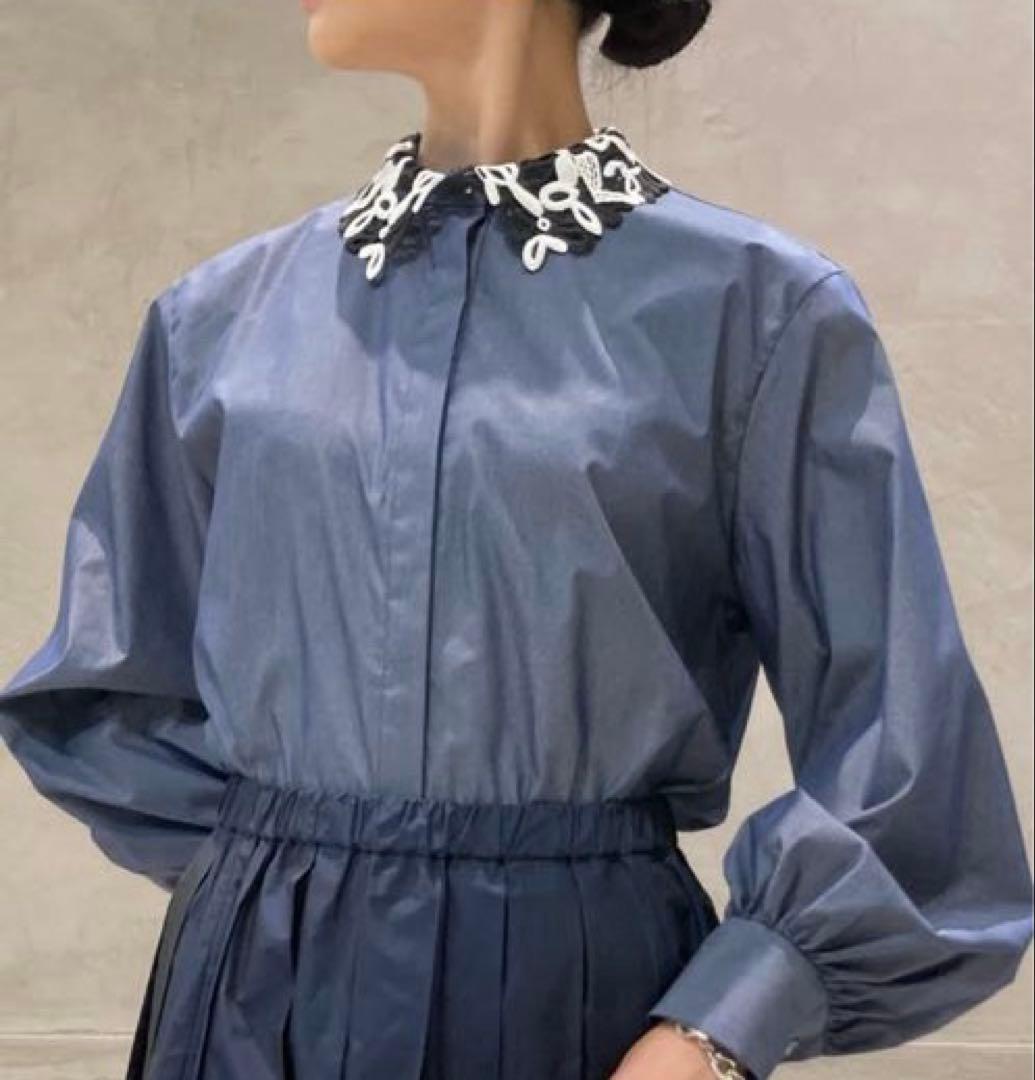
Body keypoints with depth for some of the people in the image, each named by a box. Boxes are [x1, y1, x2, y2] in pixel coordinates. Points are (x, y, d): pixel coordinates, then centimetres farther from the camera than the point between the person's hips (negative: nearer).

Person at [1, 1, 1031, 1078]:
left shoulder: (755, 308, -6)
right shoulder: (226, 313, 5)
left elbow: (893, 750, -6)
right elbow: (104, 689, 16)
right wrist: (268, 869, 5)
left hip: (583, 993, -3)